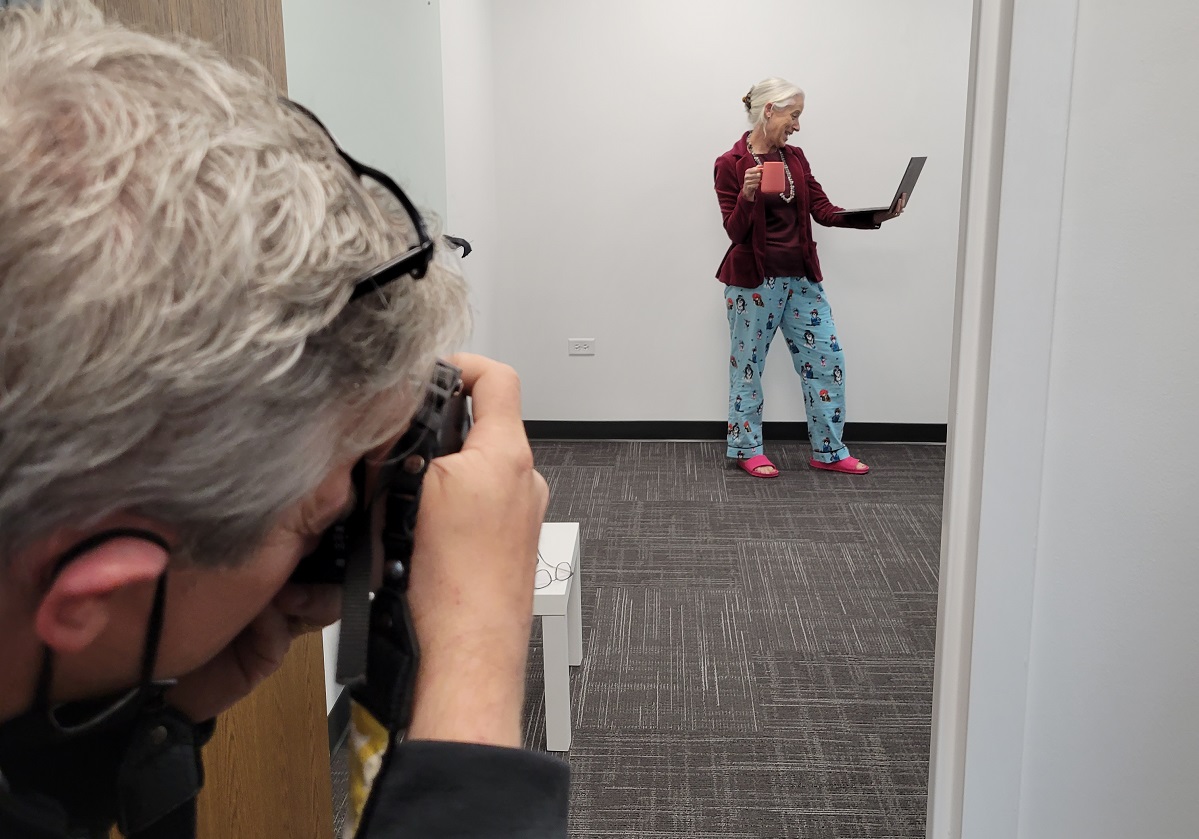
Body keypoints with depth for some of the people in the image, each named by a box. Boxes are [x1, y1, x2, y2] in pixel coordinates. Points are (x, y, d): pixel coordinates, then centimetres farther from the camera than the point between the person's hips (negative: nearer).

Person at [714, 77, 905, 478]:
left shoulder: (795, 158, 9)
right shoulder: (731, 164, -8)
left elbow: (824, 211, 6)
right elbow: (735, 231, -11)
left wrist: (876, 216, -7)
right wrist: (748, 195, -29)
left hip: (801, 277, 6)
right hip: (754, 280, -6)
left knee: (827, 359, 6)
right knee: (748, 365, 6)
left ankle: (829, 450, 18)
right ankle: (747, 449, 22)